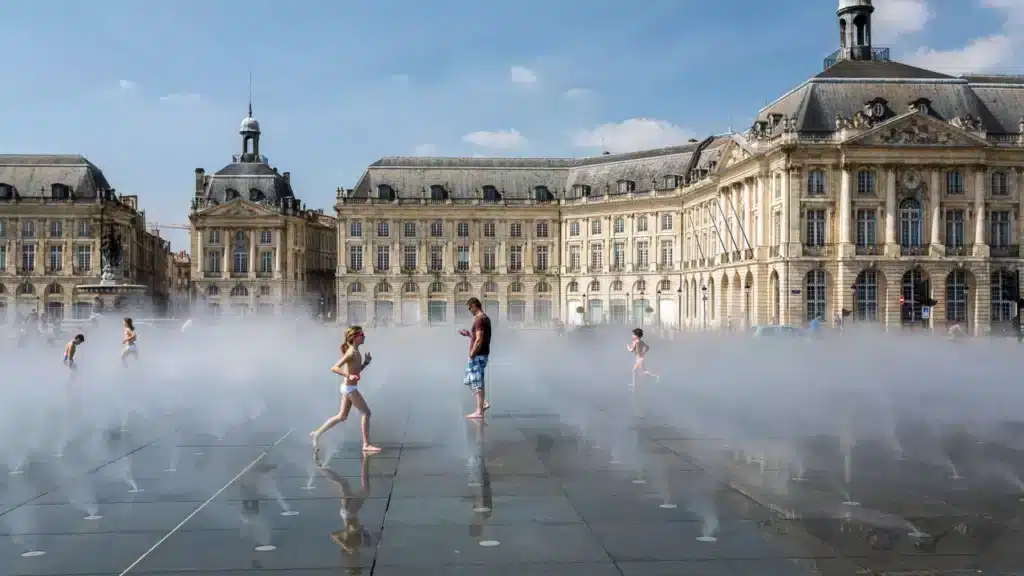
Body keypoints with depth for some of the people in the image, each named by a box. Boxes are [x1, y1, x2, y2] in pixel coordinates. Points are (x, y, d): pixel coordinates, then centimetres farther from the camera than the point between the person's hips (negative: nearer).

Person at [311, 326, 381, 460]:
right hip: (350, 388, -10)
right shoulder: (352, 353, -17)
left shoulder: (355, 352, 11)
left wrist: (366, 362, 9)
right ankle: (366, 444, 1)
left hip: (348, 387, 10)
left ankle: (317, 433, 23)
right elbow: (334, 368, -23)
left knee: (342, 416, 17)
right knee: (366, 412, -4)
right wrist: (348, 376, -33)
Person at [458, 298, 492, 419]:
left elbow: (479, 340, -22)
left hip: (478, 355, -10)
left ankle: (479, 411, 0)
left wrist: (471, 354, -15)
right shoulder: (485, 318, 14)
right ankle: (483, 403, 15)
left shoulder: (479, 319, -17)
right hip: (482, 354, 10)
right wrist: (469, 334, 15)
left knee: (477, 383, -4)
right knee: (469, 380, 17)